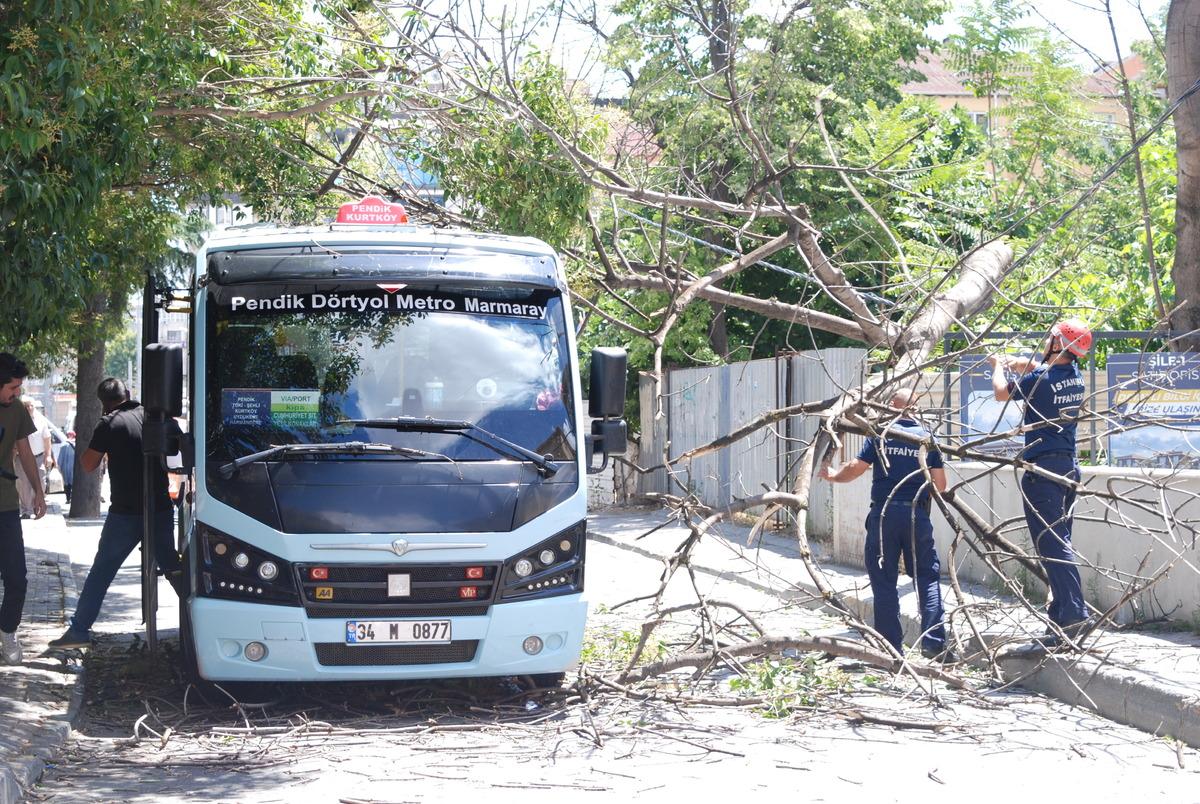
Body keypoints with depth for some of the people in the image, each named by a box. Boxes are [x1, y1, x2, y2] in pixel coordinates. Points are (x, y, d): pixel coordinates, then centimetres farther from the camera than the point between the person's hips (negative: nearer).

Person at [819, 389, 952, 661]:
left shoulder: (881, 434, 1)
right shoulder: (927, 438, 6)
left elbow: (855, 469, -2)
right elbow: (941, 485, 5)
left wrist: (832, 475, 18)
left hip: (883, 514, -1)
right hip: (917, 514, 1)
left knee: (884, 581, 5)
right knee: (927, 577, 9)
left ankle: (891, 647, 5)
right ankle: (934, 643, 0)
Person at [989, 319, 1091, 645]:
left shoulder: (1041, 380, -16)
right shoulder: (1075, 375, 7)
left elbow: (1001, 393, -1)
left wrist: (998, 365, 15)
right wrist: (1008, 360, 29)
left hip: (1042, 468, -8)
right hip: (1068, 467, 8)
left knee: (1052, 544, -12)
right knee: (1059, 541, 15)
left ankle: (1074, 614, -21)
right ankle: (1062, 612, 18)